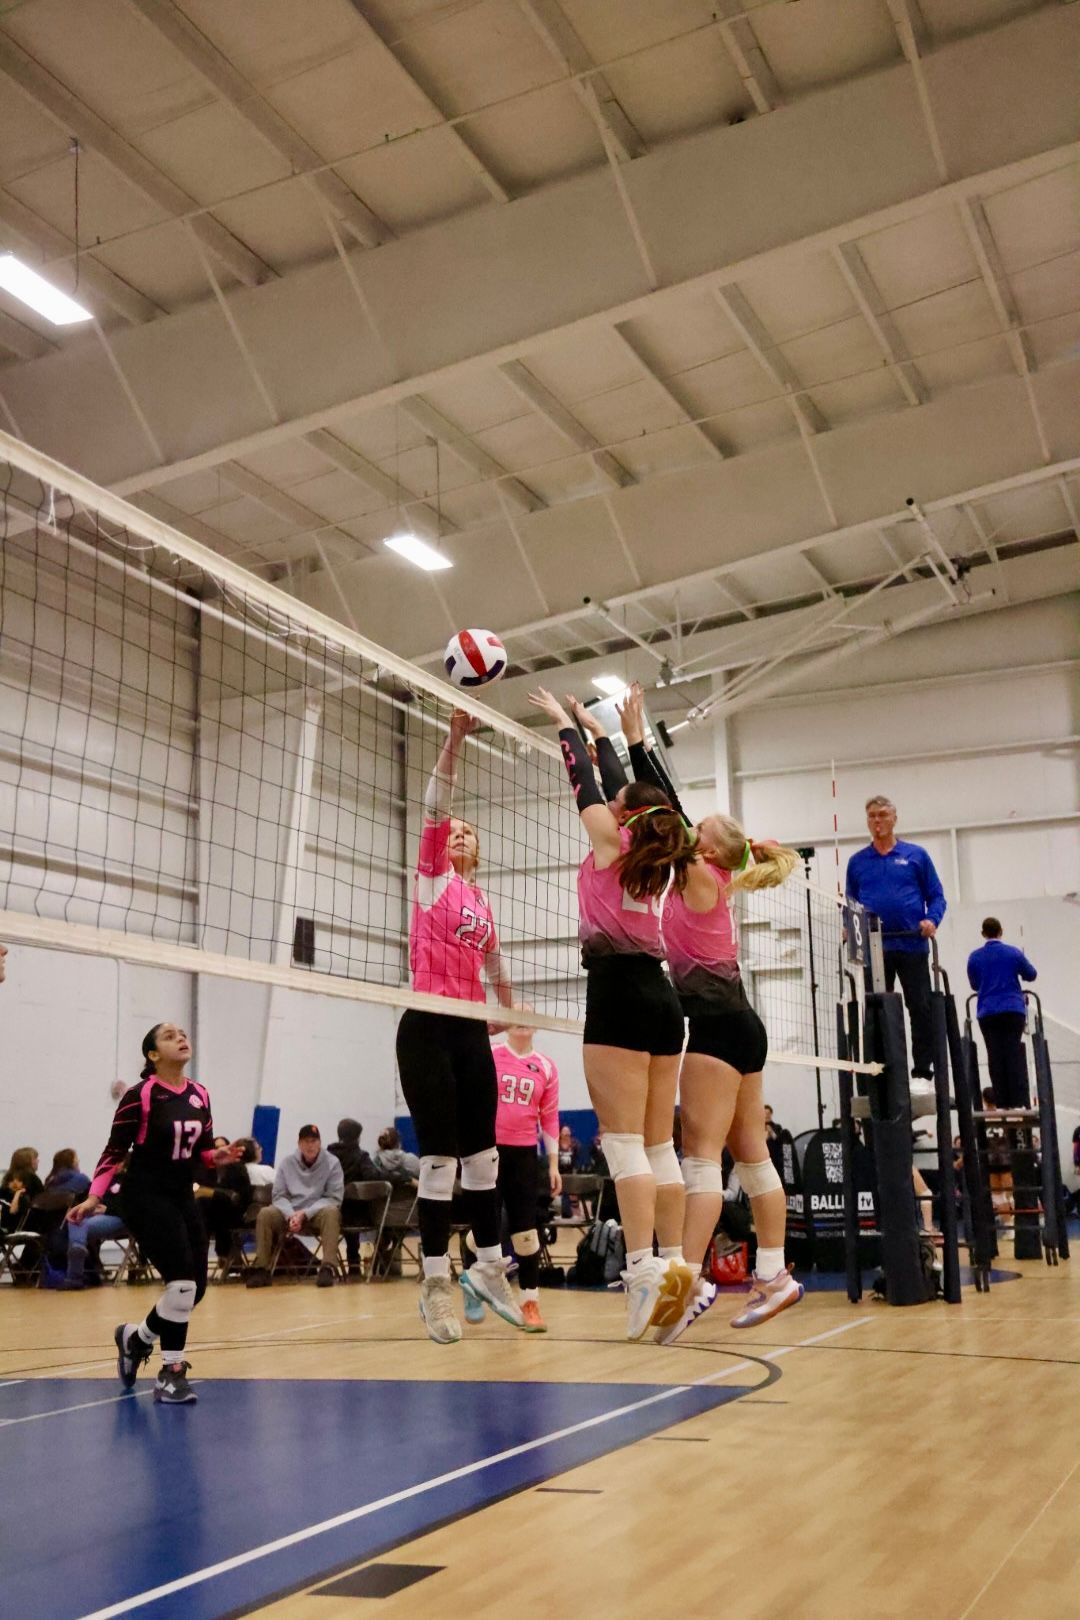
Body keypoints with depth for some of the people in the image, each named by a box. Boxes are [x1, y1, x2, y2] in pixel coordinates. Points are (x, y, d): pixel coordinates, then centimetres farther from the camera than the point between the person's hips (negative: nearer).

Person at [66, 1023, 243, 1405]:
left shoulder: (200, 1095, 6)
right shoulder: (139, 1096, -12)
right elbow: (115, 1151, -9)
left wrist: (219, 1156, -8)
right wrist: (93, 1197, -17)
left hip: (182, 1196, 7)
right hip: (146, 1197, -7)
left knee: (195, 1286, 5)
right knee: (182, 1280, -16)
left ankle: (136, 1337, 31)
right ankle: (171, 1373, -2)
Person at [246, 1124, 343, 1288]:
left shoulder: (332, 1163, -6)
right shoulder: (287, 1162, 1)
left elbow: (334, 1198, -10)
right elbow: (279, 1196, 0)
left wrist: (305, 1214, -20)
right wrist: (291, 1215, -21)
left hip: (318, 1214, -2)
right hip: (290, 1213, 2)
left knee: (331, 1212, -36)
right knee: (265, 1214, -25)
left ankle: (327, 1267, -40)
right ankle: (261, 1269, -19)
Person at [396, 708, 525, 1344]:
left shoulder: (484, 903, 17)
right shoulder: (432, 875, 3)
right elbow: (435, 807, -11)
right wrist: (455, 740, -22)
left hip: (472, 1030, 5)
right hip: (427, 1028, -5)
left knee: (482, 1154, 9)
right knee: (440, 1157, -6)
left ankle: (490, 1270, 21)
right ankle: (436, 1285, 2)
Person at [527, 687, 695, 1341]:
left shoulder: (611, 839, 2)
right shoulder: (656, 856, 18)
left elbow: (585, 777, 15)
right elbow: (620, 782, 30)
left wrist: (564, 721, 30)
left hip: (618, 991, -7)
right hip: (661, 996, 7)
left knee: (624, 1141, -11)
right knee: (659, 1146, 6)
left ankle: (644, 1268, -19)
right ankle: (674, 1267, 3)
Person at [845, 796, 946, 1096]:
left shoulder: (916, 855, 7)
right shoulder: (857, 862, 12)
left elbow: (936, 895, 6)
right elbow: (850, 905, 16)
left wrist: (932, 919, -12)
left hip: (912, 946, -2)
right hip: (874, 950, 2)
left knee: (921, 1010, -3)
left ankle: (923, 1074, 4)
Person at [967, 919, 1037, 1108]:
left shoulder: (974, 957, 3)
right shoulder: (1014, 952, -1)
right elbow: (1031, 975, 13)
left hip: (987, 1013, 1)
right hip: (1013, 1009, -1)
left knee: (995, 1057, 2)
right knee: (1015, 1055, 0)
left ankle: (1002, 1103, -1)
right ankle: (1020, 1102, -5)